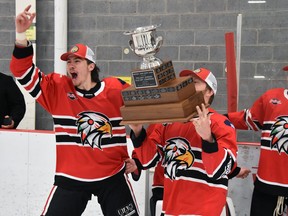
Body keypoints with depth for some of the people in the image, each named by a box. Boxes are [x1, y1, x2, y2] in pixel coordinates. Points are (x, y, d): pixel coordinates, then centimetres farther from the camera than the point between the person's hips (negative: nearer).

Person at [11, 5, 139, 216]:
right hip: (71, 179, 1)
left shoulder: (117, 89, -6)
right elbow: (23, 72, -11)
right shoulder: (57, 88, -4)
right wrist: (21, 34, -23)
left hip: (113, 177, 0)